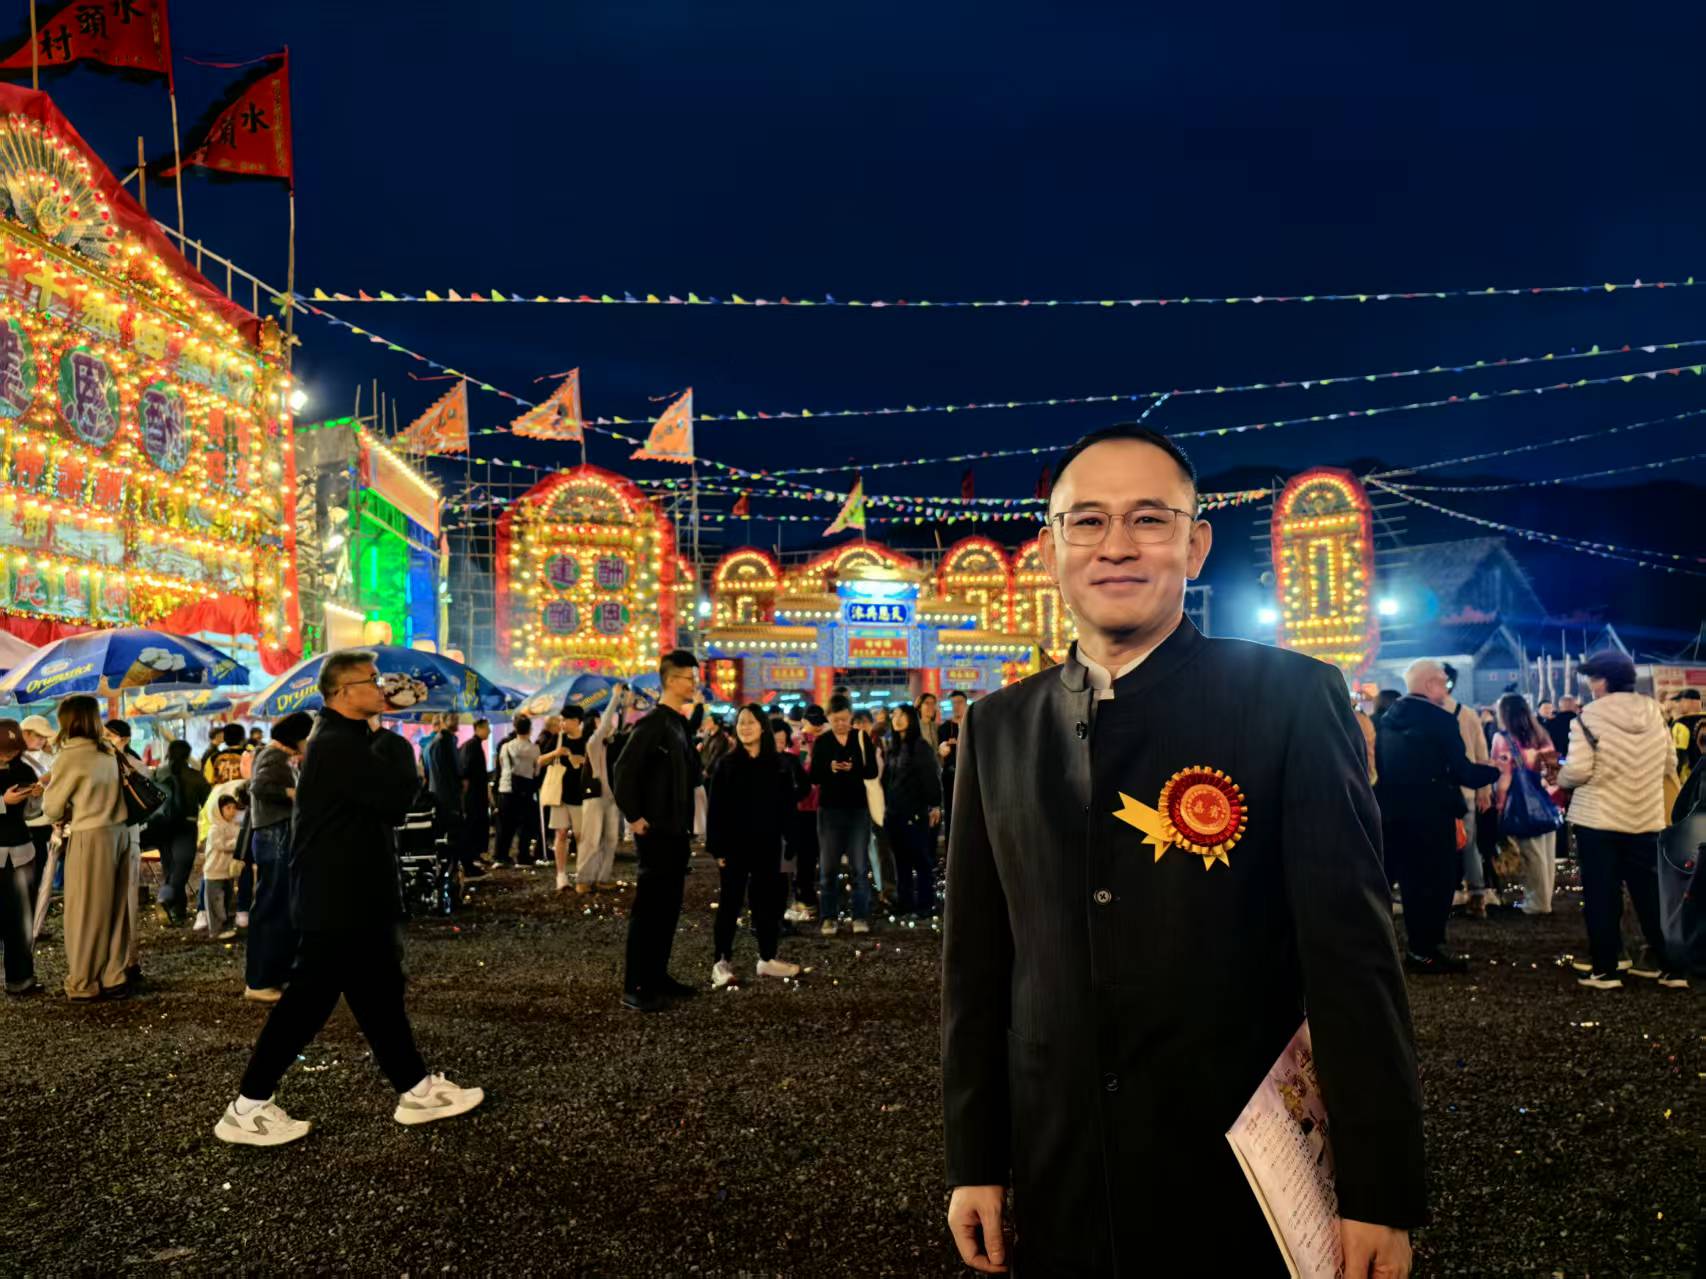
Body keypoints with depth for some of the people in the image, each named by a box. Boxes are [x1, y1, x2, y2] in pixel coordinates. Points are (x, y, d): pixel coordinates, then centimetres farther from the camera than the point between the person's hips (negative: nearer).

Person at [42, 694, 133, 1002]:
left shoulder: (69, 757, -11)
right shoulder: (108, 753, 8)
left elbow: (52, 808, -2)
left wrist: (48, 788, 16)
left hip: (90, 839, -6)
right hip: (117, 834, 6)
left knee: (86, 912, 5)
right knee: (114, 910, 11)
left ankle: (83, 983, 14)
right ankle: (114, 978, 17)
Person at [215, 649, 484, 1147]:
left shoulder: (350, 740, 14)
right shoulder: (337, 745, -21)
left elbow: (385, 801, 14)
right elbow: (399, 793, -27)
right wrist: (395, 745, -10)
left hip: (356, 897, 11)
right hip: (338, 901, -11)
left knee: (380, 994, 15)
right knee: (308, 1000, -2)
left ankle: (416, 1089, 23)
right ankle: (246, 1110, 10)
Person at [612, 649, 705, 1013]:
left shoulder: (682, 726, 13)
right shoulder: (652, 724, -14)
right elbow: (624, 770, -21)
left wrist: (687, 825, 17)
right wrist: (634, 817, -18)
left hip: (677, 832, 9)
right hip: (656, 832, -9)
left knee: (669, 907, 14)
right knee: (647, 908, -5)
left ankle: (657, 976, 24)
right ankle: (634, 987, 0)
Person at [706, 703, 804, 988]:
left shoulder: (778, 765, 4)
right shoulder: (726, 764, -2)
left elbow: (787, 807, 6)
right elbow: (716, 808, -5)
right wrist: (717, 847, -11)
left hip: (767, 846, 3)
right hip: (735, 845, -2)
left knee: (768, 901, 9)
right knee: (730, 903, 3)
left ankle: (767, 958, 19)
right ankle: (721, 961, 8)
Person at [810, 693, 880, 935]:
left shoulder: (862, 739, 2)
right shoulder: (821, 742, 2)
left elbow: (873, 771, -3)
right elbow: (814, 776, -1)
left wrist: (854, 768, -22)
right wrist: (830, 768, -21)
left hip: (858, 808, 0)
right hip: (830, 809, 1)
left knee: (860, 866, 0)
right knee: (828, 867, 4)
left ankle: (861, 916, 6)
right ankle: (829, 917, 11)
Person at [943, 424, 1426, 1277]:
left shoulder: (1289, 700, -10)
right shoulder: (997, 728, 1)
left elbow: (1352, 953, -11)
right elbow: (977, 960, 5)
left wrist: (1378, 1190, -11)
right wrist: (975, 1161, 6)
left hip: (1244, 1187, -3)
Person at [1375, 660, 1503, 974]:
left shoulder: (1387, 719, 9)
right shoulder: (1440, 719, -13)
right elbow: (1461, 771, -14)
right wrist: (1496, 770, 2)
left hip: (1393, 813, 7)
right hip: (1430, 813, -7)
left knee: (1413, 880, 15)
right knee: (1437, 881, 4)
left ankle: (1418, 947, 21)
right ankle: (1427, 951, 7)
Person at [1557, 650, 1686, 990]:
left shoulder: (1589, 717, -13)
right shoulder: (1654, 712, 4)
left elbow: (1577, 771, -19)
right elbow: (1670, 765, 11)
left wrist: (1559, 777, 2)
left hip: (1598, 819, -5)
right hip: (1645, 819, 5)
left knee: (1601, 896, 3)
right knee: (1649, 894, 14)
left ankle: (1605, 971, 6)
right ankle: (1670, 967, 18)